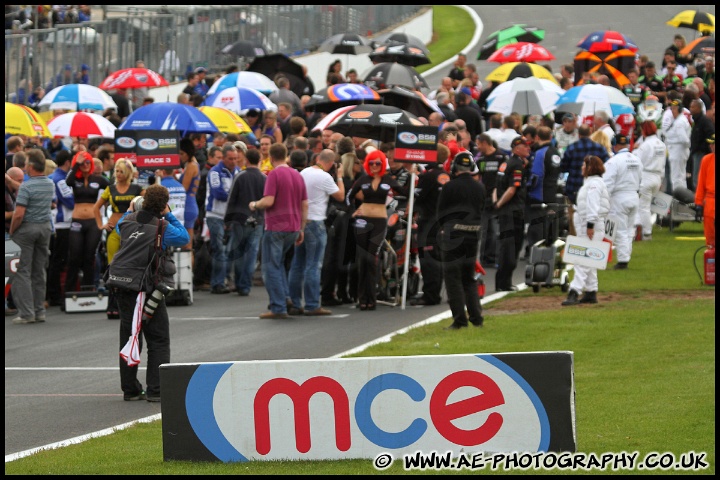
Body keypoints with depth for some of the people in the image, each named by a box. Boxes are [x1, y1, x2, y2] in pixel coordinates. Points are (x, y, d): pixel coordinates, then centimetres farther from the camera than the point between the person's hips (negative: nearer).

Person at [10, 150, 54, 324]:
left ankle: (26, 313, -6)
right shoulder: (50, 184, 6)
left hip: (27, 228, -7)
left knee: (23, 271, -2)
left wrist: (11, 231, -7)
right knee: (40, 271, 12)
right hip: (46, 227, 7)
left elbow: (19, 214, -23)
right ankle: (39, 311, 15)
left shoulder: (26, 187, -17)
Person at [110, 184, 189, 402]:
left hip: (122, 285, 5)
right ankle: (156, 390, -4)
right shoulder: (162, 227, -9)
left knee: (128, 338, 14)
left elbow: (118, 227, 29)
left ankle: (130, 389, 16)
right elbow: (183, 237, 6)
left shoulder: (129, 221, 6)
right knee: (158, 340, 3)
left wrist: (129, 210, 40)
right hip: (146, 287, -5)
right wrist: (169, 216, 10)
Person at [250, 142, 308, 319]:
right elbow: (305, 205, 13)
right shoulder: (298, 175, 11)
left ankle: (278, 308, -6)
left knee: (271, 268, -2)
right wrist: (302, 229, 19)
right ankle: (285, 297, 11)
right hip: (293, 228, 7)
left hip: (276, 227, -7)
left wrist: (254, 205, 1)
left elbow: (268, 201, -19)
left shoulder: (274, 174, -11)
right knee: (278, 263, 22)